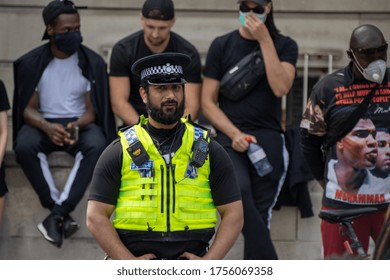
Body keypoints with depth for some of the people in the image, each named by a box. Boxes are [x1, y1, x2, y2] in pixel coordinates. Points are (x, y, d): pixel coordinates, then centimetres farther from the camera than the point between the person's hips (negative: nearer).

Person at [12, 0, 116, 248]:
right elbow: (28, 109, -2)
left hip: (80, 123, 0)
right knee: (24, 146, -35)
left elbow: (92, 110, -1)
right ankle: (62, 213, -34)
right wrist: (47, 127, -24)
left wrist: (77, 125, -25)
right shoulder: (32, 63, -3)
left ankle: (58, 215, -39)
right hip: (43, 124, 0)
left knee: (97, 146, -36)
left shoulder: (92, 62, -3)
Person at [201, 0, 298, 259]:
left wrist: (265, 40, -11)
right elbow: (208, 102, 7)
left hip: (268, 138, 1)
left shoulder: (284, 46, 10)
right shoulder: (222, 46, 10)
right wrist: (234, 134, -8)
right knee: (239, 191, -29)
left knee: (260, 213, -3)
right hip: (230, 137, -1)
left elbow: (281, 88, -9)